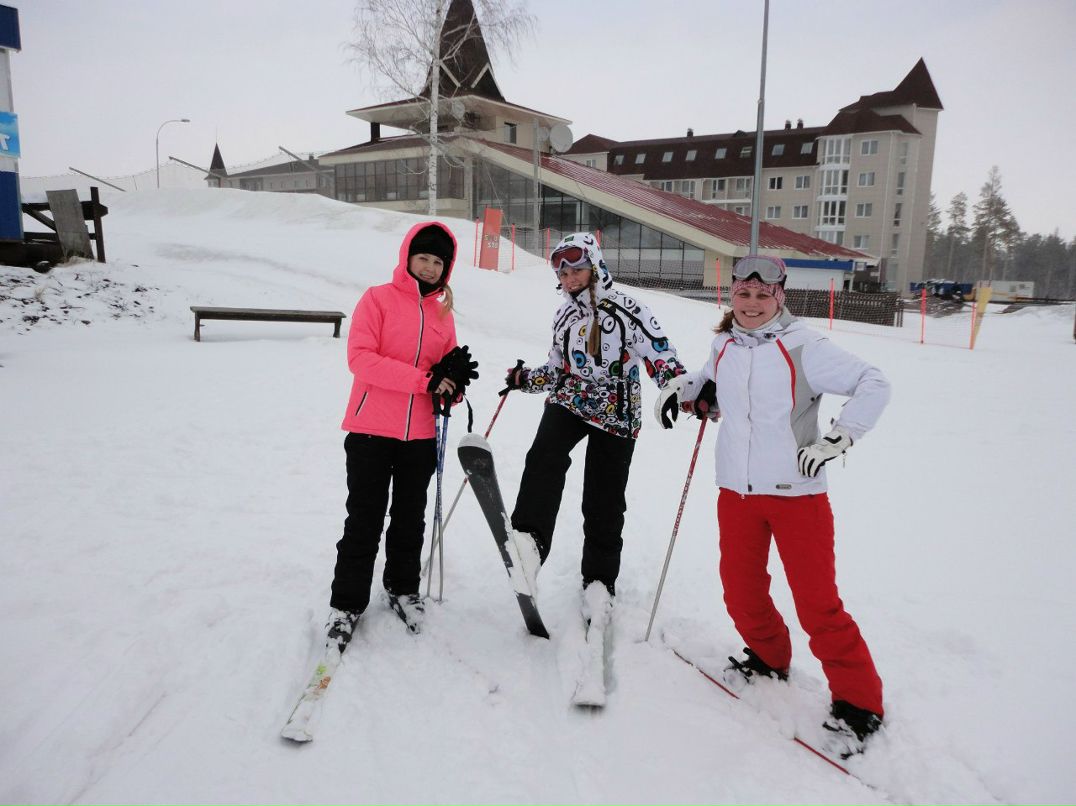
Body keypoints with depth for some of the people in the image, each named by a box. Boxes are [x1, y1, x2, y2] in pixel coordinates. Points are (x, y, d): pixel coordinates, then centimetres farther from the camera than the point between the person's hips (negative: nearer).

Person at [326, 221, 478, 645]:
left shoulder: (443, 313, 11)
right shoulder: (379, 298, -4)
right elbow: (359, 356, -16)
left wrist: (453, 379, -9)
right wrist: (424, 379, -21)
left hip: (420, 436, 4)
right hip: (371, 433, -4)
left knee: (410, 520, 16)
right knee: (364, 523, 4)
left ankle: (403, 589, 35)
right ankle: (347, 603, 19)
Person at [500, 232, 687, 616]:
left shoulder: (627, 310, -7)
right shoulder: (564, 315, 12)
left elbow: (660, 356, -10)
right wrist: (526, 377, 5)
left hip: (616, 414, -3)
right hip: (569, 401, 4)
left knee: (605, 503, 2)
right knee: (545, 457, -30)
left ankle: (599, 580, 19)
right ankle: (530, 538, -42)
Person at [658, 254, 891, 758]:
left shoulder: (804, 348, -11)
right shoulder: (724, 347, 5)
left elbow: (873, 385, -7)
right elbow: (708, 386, 26)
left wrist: (836, 440, -14)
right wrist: (681, 391, 6)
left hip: (797, 492, -5)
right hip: (737, 490, 5)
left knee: (817, 603, -2)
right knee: (740, 592, 13)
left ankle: (859, 701, 17)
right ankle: (768, 658, 40)